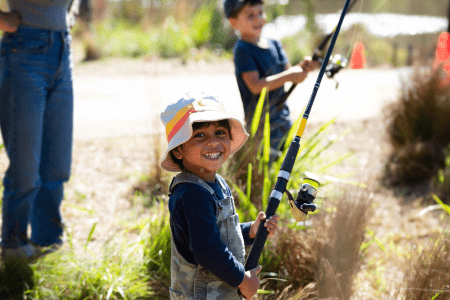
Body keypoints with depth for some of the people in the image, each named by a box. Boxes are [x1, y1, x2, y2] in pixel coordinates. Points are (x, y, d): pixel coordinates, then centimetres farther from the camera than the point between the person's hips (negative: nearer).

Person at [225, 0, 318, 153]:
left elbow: (288, 72, 9)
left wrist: (302, 67, -13)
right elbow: (255, 86, -23)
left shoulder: (274, 45, 10)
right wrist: (289, 76, -24)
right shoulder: (242, 50, -14)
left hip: (282, 117, 8)